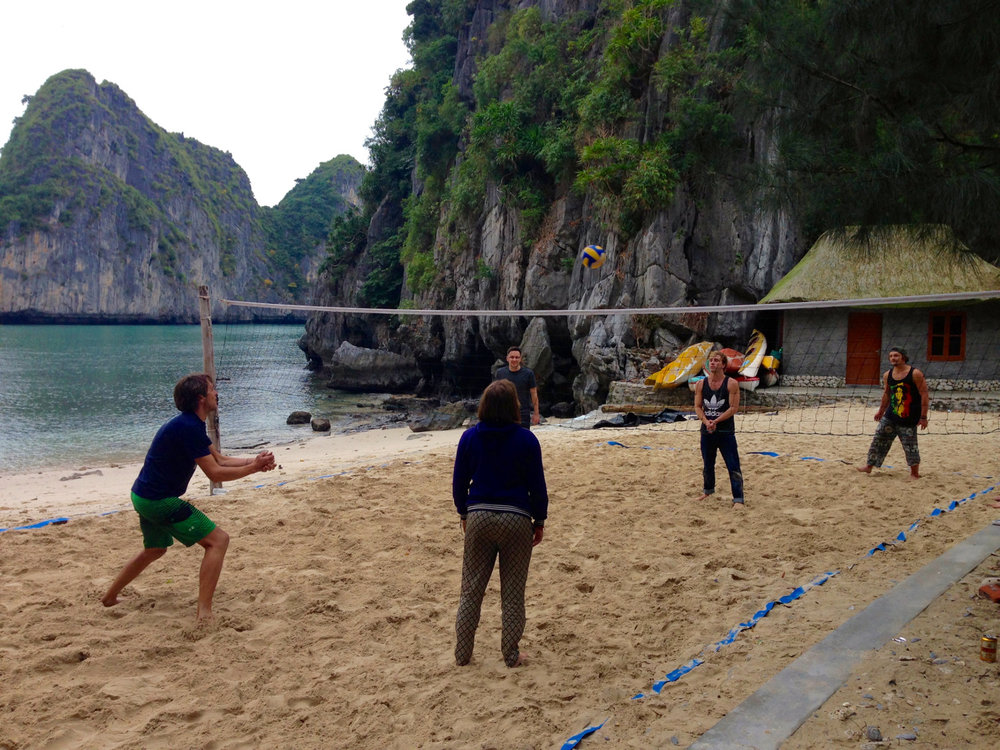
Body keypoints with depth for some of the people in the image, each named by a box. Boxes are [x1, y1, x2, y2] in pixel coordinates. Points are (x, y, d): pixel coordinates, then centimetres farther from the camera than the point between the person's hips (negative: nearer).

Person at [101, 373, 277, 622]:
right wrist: (253, 468, -12)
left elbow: (220, 459, 12)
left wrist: (255, 461, -1)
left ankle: (110, 597, 45)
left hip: (144, 496, 11)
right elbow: (215, 473, -20)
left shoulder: (189, 424, 11)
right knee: (218, 540, -11)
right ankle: (204, 613, -15)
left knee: (155, 549, 32)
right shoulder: (189, 427, -22)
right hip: (159, 500, -11)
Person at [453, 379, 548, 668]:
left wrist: (464, 514, 17)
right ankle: (511, 655, 17)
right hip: (516, 519, -2)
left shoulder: (470, 437, -2)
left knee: (471, 589, 12)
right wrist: (540, 520, 7)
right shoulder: (526, 439, -8)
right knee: (512, 593, 10)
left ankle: (462, 654, 19)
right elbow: (537, 485, -4)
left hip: (479, 517, 2)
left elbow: (459, 482, 4)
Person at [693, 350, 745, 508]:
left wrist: (715, 421, -18)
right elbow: (697, 406, 4)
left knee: (733, 467, -6)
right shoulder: (701, 384, 4)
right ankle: (708, 490, 39)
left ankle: (738, 499, -2)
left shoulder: (731, 384, -7)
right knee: (708, 465, 18)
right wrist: (706, 421, -14)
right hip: (707, 431, 4)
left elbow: (734, 408, -11)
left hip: (726, 431, -4)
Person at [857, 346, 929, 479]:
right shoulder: (887, 375, 5)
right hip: (890, 416, 6)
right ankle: (869, 466, 14)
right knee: (879, 440, 5)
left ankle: (915, 474, 15)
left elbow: (924, 395, -11)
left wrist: (923, 417, -14)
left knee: (910, 447, 1)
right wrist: (881, 411, 25)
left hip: (909, 419, -5)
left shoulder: (915, 374, -12)